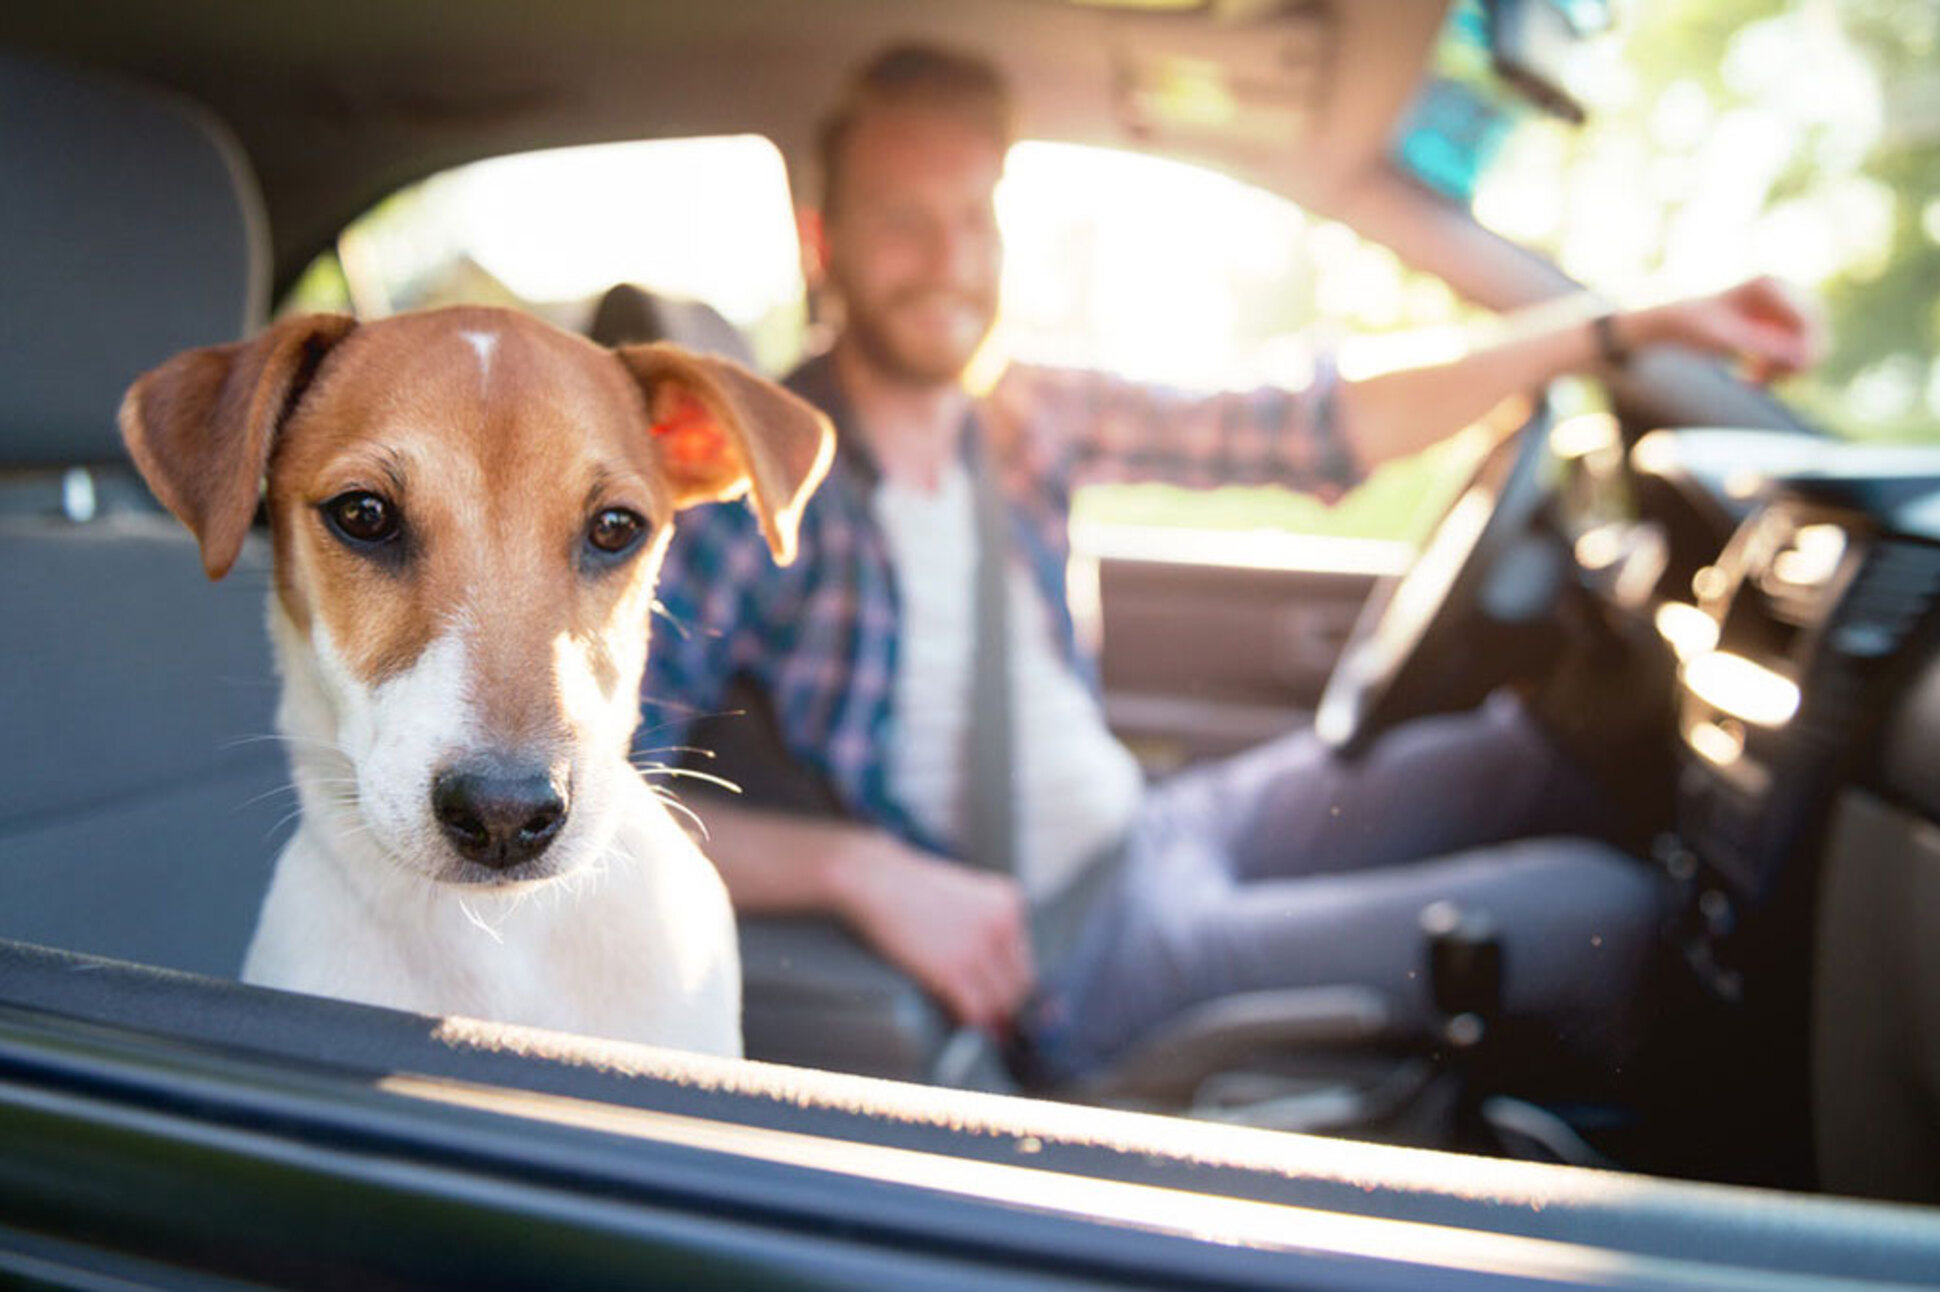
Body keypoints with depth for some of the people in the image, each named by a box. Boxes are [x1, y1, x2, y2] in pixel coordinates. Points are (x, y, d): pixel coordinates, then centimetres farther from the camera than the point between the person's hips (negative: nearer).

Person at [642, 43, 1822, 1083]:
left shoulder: (1029, 419, 0)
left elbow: (1323, 430, 1)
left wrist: (1632, 329, 1)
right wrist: (861, 866, -31)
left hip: (1154, 826, 8)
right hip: (1071, 959, -7)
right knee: (1603, 911, -9)